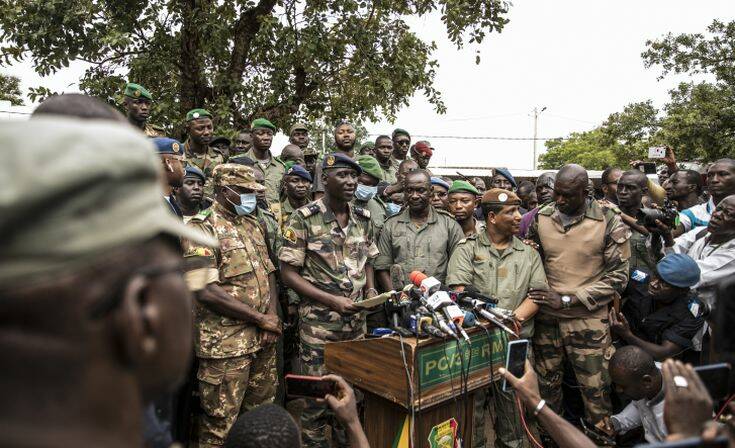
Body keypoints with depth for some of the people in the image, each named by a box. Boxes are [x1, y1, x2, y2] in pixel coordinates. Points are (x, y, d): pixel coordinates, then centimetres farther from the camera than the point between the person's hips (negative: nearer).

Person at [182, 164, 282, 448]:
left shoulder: (252, 224, 11)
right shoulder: (202, 228, -12)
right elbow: (205, 292, -20)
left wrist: (272, 315, -4)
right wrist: (260, 318, -15)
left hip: (263, 339, 7)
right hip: (225, 344, -7)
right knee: (220, 425, 8)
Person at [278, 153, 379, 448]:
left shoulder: (363, 218, 5)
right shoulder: (304, 219, -11)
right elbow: (288, 273, -11)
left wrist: (370, 289, -3)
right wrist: (332, 300, -18)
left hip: (357, 320, 5)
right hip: (319, 321, -5)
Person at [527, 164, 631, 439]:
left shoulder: (609, 223, -9)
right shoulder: (541, 218, 1)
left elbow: (617, 277, -10)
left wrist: (567, 299, -16)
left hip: (588, 320, -3)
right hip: (546, 318, 3)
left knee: (595, 389, 6)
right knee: (546, 383, 16)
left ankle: (602, 437, 29)